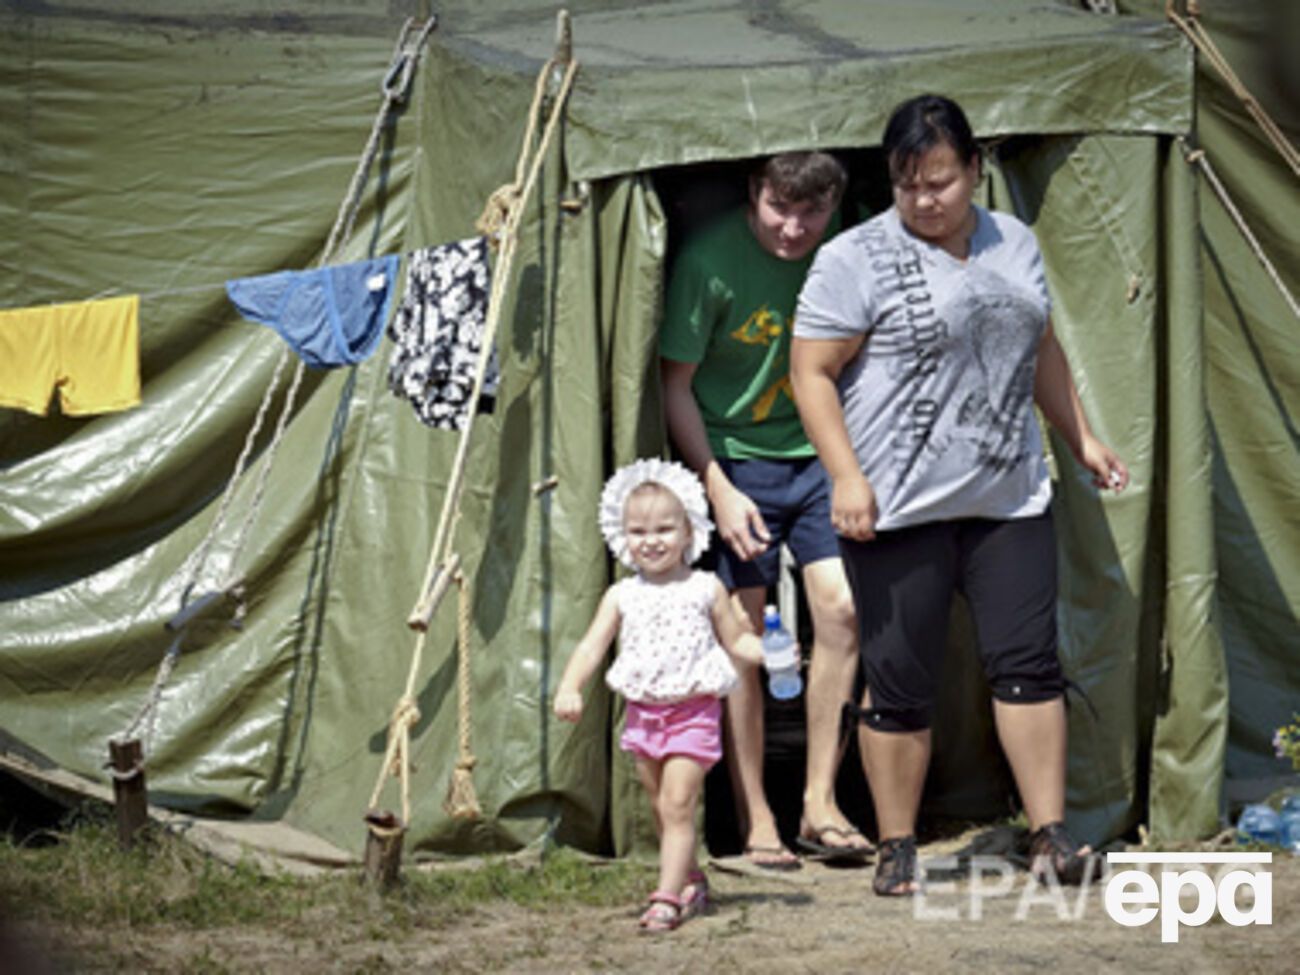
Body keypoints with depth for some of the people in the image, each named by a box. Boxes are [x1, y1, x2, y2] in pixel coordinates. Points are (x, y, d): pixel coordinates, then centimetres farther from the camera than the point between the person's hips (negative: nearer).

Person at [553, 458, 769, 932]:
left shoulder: (705, 590, 0)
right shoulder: (622, 595, 5)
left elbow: (735, 641, 8)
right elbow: (592, 644, -3)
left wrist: (770, 652, -11)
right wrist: (570, 687, -18)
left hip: (693, 710, -4)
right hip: (643, 711, 4)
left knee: (678, 804, -11)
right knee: (661, 808, 12)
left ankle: (668, 897, -13)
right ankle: (692, 881, 29)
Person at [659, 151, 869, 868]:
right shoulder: (709, 261, -19)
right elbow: (676, 385, -10)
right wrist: (718, 489, -15)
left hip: (818, 452, 4)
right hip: (734, 456, -4)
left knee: (842, 606, -8)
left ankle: (820, 805, 2)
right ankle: (755, 822, 4)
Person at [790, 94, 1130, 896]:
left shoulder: (1015, 245, 12)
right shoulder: (858, 260, -6)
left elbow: (1042, 350, 25)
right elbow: (813, 373, -8)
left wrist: (1082, 439, 22)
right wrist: (847, 477, -17)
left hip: (1009, 499, 5)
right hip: (898, 511, -4)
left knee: (1028, 662, 0)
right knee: (900, 681, 0)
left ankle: (1050, 836, 5)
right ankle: (897, 849, 12)